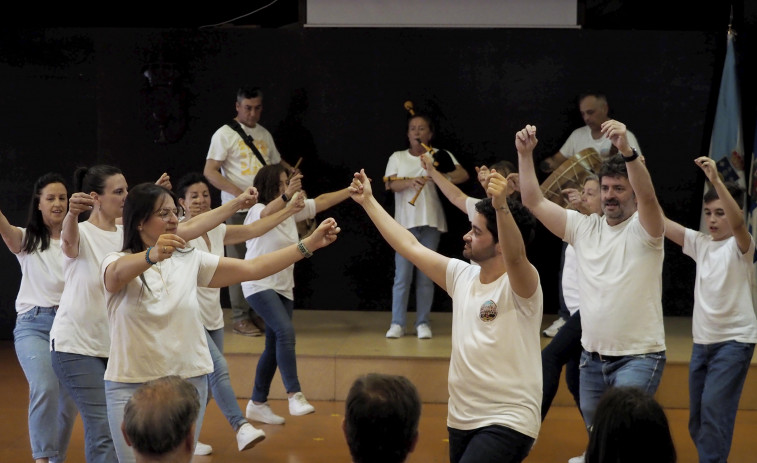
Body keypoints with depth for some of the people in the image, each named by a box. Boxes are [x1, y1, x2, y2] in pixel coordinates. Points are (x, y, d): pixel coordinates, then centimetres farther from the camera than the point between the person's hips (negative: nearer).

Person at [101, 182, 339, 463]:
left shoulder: (190, 261, 5)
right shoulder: (116, 263, -7)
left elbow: (253, 268, 3)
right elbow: (119, 272, -32)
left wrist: (310, 243, -5)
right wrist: (152, 255, -54)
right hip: (130, 385, -3)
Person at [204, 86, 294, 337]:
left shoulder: (264, 134, 15)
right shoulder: (225, 134, -3)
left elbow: (276, 161, 28)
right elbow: (209, 171, -9)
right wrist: (237, 192, -20)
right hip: (238, 210, -5)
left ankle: (258, 314, 14)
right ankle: (240, 318, 5)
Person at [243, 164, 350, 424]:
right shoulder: (257, 211, -12)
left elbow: (322, 202, 12)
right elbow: (267, 213, -36)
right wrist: (287, 196, -55)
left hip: (283, 287, 8)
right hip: (259, 284, -8)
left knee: (274, 346, 8)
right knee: (286, 331, -26)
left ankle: (257, 403, 19)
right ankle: (294, 395, -28)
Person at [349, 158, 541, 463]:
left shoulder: (520, 284, -13)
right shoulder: (462, 276, 8)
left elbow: (516, 256, -35)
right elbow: (410, 247, 15)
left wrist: (501, 206, -51)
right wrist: (368, 202, 19)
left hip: (508, 422, -8)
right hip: (461, 419, 8)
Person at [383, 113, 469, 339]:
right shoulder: (397, 157, 11)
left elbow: (463, 174, -7)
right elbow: (391, 184, -3)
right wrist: (410, 182, -23)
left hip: (431, 222, 0)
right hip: (405, 222, 0)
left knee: (426, 275, 3)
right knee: (402, 274, -4)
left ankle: (422, 323, 9)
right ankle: (397, 323, 1)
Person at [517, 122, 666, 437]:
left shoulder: (643, 229, -8)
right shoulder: (584, 227, 8)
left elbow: (647, 194, -29)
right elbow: (534, 201, 5)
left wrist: (627, 150, -45)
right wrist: (525, 154, -6)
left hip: (638, 357, -6)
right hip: (592, 356, 6)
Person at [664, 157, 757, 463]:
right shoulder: (700, 243, 7)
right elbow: (660, 223, -2)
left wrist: (715, 179, -43)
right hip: (702, 341, 7)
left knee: (713, 407, -18)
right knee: (697, 418, 11)